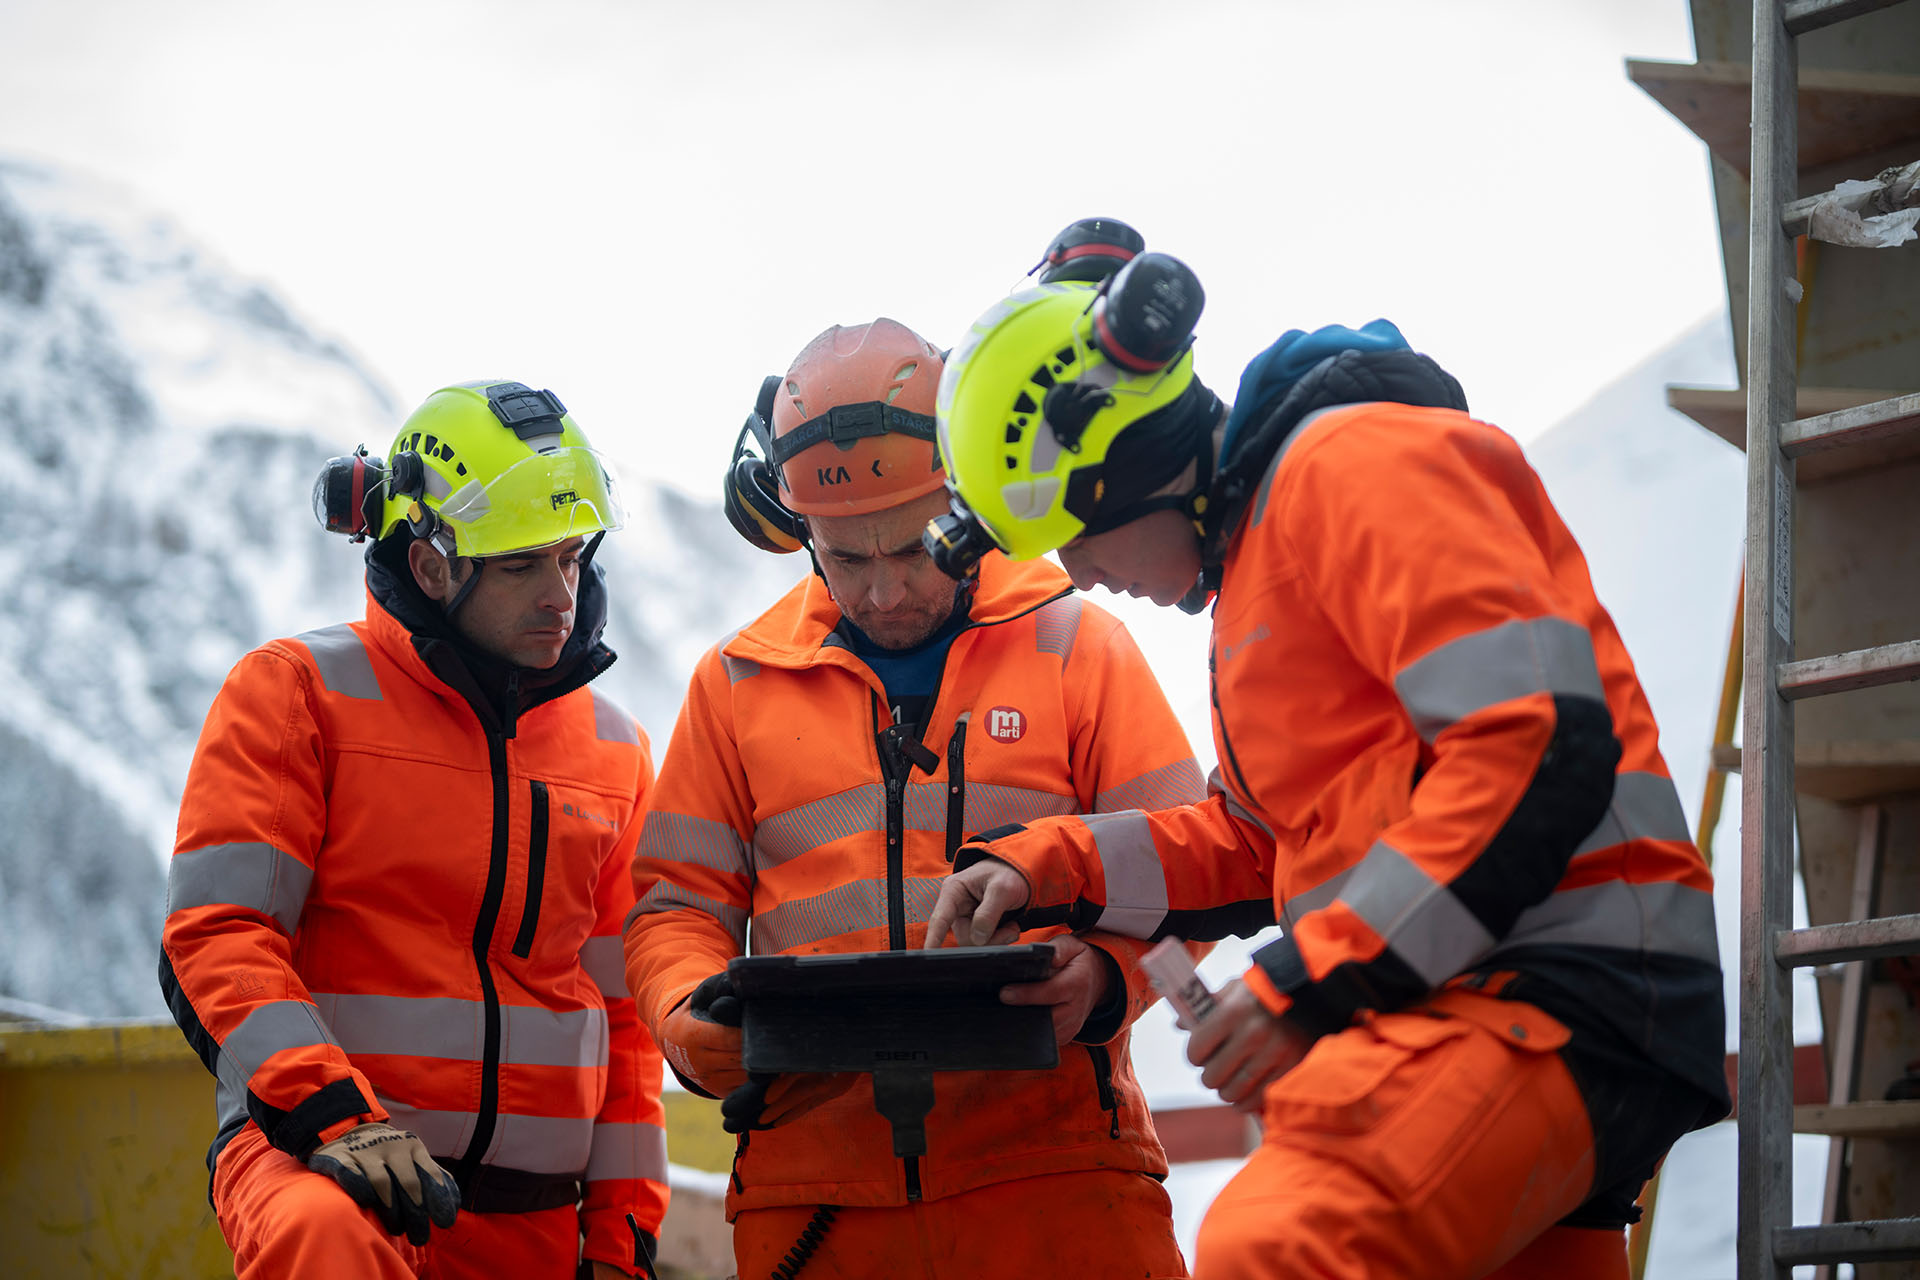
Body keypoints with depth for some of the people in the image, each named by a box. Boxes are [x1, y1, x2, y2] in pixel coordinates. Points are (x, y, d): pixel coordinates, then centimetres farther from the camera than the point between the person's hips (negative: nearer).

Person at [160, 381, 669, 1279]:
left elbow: (621, 1011, 19)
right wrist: (334, 1116, -22)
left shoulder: (612, 750, 16)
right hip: (309, 1145, -5)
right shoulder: (298, 692, 0)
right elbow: (217, 933, -8)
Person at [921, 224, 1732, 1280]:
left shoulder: (1359, 465, -7)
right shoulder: (1256, 539, 27)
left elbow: (1541, 746, -19)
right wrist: (1041, 867, 19)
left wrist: (1313, 981, -18)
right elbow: (1253, 839, 34)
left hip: (1557, 986, -11)